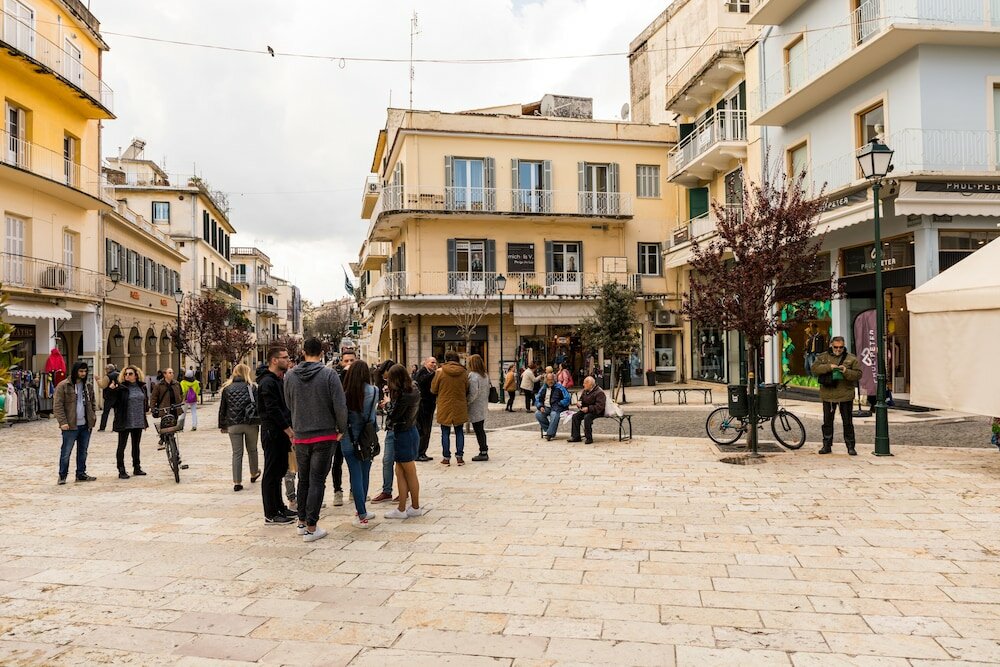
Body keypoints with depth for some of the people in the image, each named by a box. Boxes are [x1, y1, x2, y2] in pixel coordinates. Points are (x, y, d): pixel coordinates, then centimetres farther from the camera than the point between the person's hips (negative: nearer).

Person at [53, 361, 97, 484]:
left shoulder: (88, 386, 13)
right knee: (66, 452, 1)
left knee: (83, 451, 12)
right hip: (70, 425, -6)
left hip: (85, 425, 6)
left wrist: (93, 417, 10)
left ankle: (81, 474, 21)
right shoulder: (63, 386, -6)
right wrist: (62, 422, -17)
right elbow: (57, 405, -10)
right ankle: (62, 475, 12)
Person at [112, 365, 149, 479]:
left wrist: (145, 421, 17)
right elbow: (114, 402, -8)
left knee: (136, 445, 15)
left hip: (138, 422, 5)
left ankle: (137, 468, 25)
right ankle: (121, 470, 6)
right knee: (121, 446, 1)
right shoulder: (121, 388, -8)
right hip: (125, 422, -5)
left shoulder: (142, 386, 7)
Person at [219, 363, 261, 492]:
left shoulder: (227, 388, 5)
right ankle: (254, 474, 35)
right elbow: (258, 405, -5)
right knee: (252, 450, 18)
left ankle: (237, 482, 1)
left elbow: (222, 408, 7)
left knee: (237, 453, 4)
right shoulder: (252, 387, 0)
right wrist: (260, 421, 0)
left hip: (233, 425, 1)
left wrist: (222, 425, 14)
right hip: (251, 424, -1)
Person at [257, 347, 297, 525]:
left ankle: (279, 508, 25)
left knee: (279, 471, 15)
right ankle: (270, 515, 3)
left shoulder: (280, 380, 15)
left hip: (282, 432, 10)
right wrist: (289, 430, -20)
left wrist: (289, 430, 10)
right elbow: (273, 410, -21)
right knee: (271, 473, -3)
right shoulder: (267, 382, -16)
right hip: (272, 433, -10)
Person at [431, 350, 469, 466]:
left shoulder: (440, 372, -10)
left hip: (444, 407, -1)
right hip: (460, 408, 2)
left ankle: (446, 457, 9)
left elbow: (433, 390, 0)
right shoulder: (463, 373, -5)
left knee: (445, 433, 7)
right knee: (459, 432, 12)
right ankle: (459, 456, 10)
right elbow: (467, 390, 5)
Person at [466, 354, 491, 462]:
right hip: (483, 407, 8)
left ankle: (483, 453, 2)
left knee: (478, 430, -1)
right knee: (481, 430, 15)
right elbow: (487, 391, 14)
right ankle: (484, 451, 19)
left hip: (475, 408, -8)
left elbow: (473, 394, -22)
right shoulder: (485, 376, 9)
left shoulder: (473, 375, -17)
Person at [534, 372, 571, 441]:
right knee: (538, 414, -23)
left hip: (556, 407, -4)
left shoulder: (559, 387, 0)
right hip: (546, 407, 5)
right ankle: (547, 429, -10)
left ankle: (550, 433, -30)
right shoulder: (543, 388, 14)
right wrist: (540, 407, -2)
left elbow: (567, 398, -5)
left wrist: (558, 405, -12)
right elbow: (537, 399, 17)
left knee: (554, 414, -36)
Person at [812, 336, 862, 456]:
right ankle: (827, 445, 17)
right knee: (827, 422, 8)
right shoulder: (823, 357, 6)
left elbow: (858, 374, -2)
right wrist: (829, 367, -21)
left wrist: (846, 371, -20)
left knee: (848, 422, 4)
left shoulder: (851, 359, 4)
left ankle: (850, 447, 13)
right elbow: (814, 369, -8)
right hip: (828, 395, 1)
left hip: (845, 396, -1)